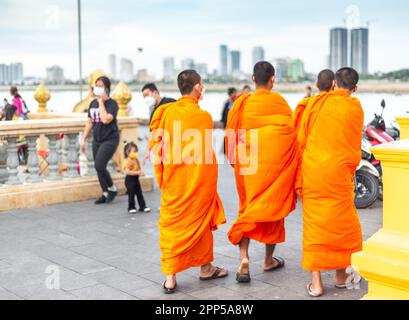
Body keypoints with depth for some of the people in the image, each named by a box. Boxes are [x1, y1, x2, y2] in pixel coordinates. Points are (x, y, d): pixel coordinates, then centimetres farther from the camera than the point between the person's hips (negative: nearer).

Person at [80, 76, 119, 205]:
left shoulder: (112, 103, -9)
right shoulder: (93, 103, 10)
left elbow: (106, 119, -26)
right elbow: (90, 122, 16)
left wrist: (101, 102, -17)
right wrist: (83, 139, 12)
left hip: (110, 139, -7)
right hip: (97, 140, 7)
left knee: (99, 166, -16)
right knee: (99, 168, 6)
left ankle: (112, 189, 5)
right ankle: (105, 194, 18)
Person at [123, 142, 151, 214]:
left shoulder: (136, 160, 9)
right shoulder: (127, 161, -17)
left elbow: (139, 169, 17)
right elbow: (127, 172, -24)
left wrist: (141, 172, -6)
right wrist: (137, 173, -26)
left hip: (136, 179, 8)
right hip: (130, 179, -8)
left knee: (139, 194, 11)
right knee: (131, 194, -1)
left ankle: (142, 206, 18)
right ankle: (131, 207, 10)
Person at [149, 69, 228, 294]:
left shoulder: (166, 112, -4)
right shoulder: (204, 116, -11)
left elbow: (156, 146, 0)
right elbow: (206, 154, -6)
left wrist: (162, 176, 13)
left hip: (173, 180, 2)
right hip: (199, 181, -2)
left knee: (171, 224, 8)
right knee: (200, 221, 13)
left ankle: (170, 277, 4)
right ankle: (205, 268, 28)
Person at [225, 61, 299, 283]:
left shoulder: (242, 103, -2)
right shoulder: (279, 102, -7)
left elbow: (232, 134, 1)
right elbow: (291, 131, -4)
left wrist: (236, 161, 14)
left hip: (248, 164, 2)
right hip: (275, 163, -2)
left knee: (247, 209, 10)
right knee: (272, 207, 12)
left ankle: (244, 259, -7)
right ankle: (269, 260, 24)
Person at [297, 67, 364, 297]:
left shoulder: (318, 102, 2)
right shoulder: (355, 109, -1)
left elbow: (301, 138, 4)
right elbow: (355, 148, 5)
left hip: (311, 170, 2)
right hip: (338, 171, -2)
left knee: (313, 222, 7)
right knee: (343, 222, 14)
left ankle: (316, 282, 7)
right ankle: (341, 274, 25)